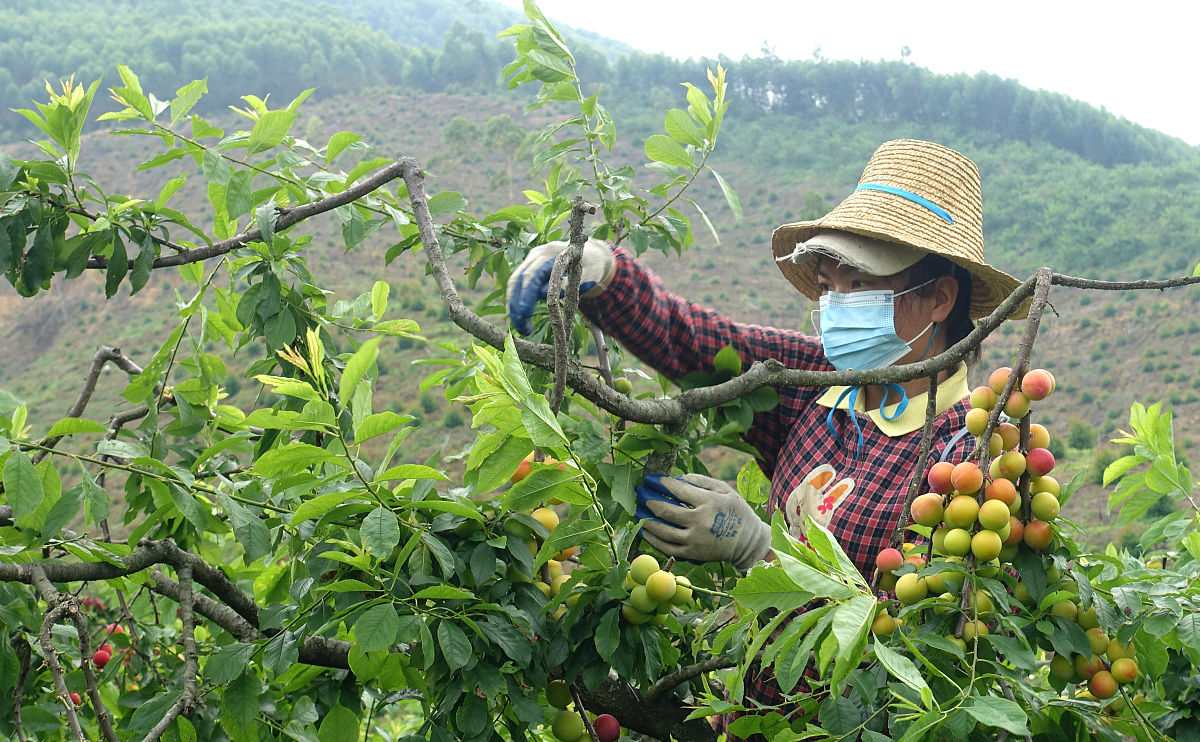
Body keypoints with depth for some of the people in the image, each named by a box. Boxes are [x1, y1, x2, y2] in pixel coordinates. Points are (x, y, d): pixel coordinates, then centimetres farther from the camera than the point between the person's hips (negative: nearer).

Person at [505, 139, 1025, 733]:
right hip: (752, 709, 5)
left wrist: (756, 546, -19)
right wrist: (594, 269, -13)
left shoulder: (970, 451, -15)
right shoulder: (818, 383, 4)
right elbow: (686, 337, 5)